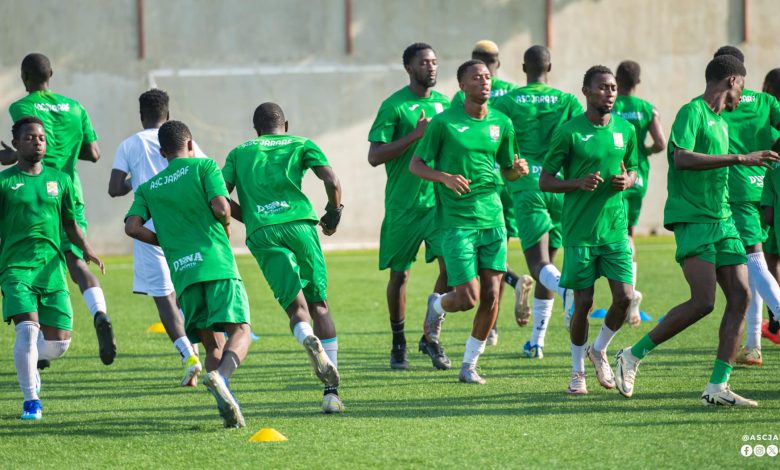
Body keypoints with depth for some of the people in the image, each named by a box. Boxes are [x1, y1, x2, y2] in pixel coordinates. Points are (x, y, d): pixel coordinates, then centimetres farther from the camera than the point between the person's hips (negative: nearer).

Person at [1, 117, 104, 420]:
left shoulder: (59, 180, 14)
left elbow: (70, 223, 20)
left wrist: (86, 248, 2)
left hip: (52, 268, 4)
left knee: (58, 342, 0)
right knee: (28, 328, -21)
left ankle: (30, 363, 33)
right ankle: (31, 398, -9)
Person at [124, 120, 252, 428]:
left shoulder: (149, 188, 19)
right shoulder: (204, 167, 7)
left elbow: (132, 226, 5)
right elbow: (221, 208, -6)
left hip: (182, 272, 4)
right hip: (217, 264, -4)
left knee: (213, 345, 10)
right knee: (240, 331, -8)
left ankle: (226, 405, -8)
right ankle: (220, 377, -37)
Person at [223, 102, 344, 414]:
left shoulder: (239, 153, 24)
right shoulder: (301, 145, 19)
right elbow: (332, 181, 4)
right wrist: (334, 213, 21)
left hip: (262, 234, 1)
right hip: (299, 223, -1)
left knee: (296, 307, -3)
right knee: (319, 304, 6)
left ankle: (308, 340, -40)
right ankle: (331, 392, -4)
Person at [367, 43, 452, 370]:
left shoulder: (443, 103, 10)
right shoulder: (394, 106, -7)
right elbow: (374, 156, -14)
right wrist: (415, 134, -21)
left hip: (439, 201, 4)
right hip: (403, 204, -4)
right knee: (399, 274, 6)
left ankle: (430, 337, 3)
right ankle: (398, 344, 23)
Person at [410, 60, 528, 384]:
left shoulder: (501, 123, 7)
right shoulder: (444, 122, -6)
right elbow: (415, 165, 0)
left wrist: (518, 170, -4)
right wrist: (444, 177, -18)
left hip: (492, 220, 4)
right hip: (456, 221, -4)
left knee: (491, 296, -2)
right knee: (468, 299, -9)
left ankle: (469, 364, 13)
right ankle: (437, 306, 27)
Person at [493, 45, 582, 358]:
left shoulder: (507, 102, 2)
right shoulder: (567, 101, 5)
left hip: (526, 188, -3)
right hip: (560, 186, 3)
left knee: (539, 264, -10)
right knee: (547, 261, 15)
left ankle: (566, 288, -46)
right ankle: (536, 341, 18)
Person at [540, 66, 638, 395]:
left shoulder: (625, 130, 6)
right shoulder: (570, 132, -7)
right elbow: (544, 181, -4)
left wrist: (627, 181, -3)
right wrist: (578, 183, -20)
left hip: (615, 229, 4)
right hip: (580, 232, -4)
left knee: (625, 297, -6)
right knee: (583, 303, 0)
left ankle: (599, 350, 21)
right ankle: (577, 371, 18)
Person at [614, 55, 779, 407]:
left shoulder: (721, 123, 21)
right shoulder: (692, 112, -8)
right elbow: (682, 158, -23)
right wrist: (740, 159, -25)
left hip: (722, 220, 9)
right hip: (692, 219, -9)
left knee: (740, 297, -3)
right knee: (703, 302, -18)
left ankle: (717, 387, -2)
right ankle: (632, 356, -4)